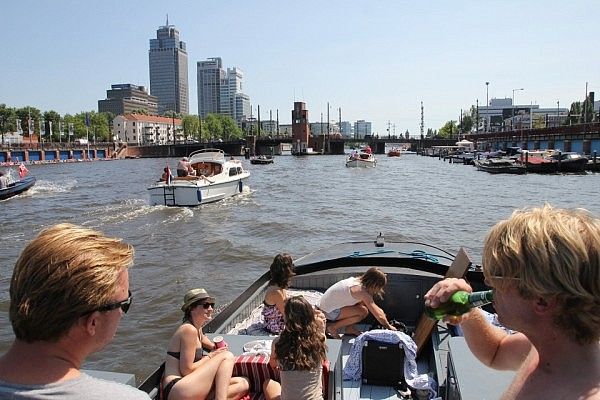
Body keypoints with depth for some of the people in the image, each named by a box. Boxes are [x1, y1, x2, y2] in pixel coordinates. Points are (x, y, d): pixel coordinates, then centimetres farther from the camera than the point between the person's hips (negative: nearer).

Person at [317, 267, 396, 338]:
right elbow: (378, 315, -19)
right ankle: (333, 327, -7)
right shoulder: (361, 290, -23)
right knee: (363, 311, -19)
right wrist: (388, 326, -5)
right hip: (328, 312, -9)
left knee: (363, 303, 4)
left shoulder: (357, 280, 2)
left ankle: (349, 328, 11)